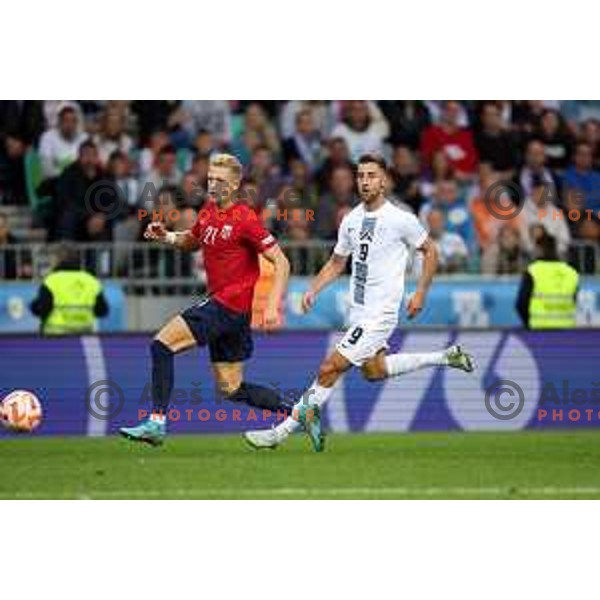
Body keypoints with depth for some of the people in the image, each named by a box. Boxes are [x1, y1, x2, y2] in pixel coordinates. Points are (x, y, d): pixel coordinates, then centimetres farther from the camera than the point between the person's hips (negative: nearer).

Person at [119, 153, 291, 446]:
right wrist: (167, 237, 9)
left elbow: (281, 262, -13)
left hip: (231, 302, -9)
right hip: (218, 303, 9)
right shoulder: (208, 212, 10)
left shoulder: (245, 219, -14)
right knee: (231, 388, 12)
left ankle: (157, 422, -14)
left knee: (162, 344, -15)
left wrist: (273, 306, -22)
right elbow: (192, 241, 30)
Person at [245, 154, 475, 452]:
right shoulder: (351, 220, 5)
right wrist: (313, 290, 4)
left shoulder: (401, 220, -13)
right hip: (358, 311, 8)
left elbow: (430, 252, 1)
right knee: (373, 370, 21)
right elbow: (337, 262, 17)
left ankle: (282, 431, -5)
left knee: (330, 369, -10)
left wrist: (420, 294, -3)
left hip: (380, 313, -8)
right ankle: (444, 357, 32)